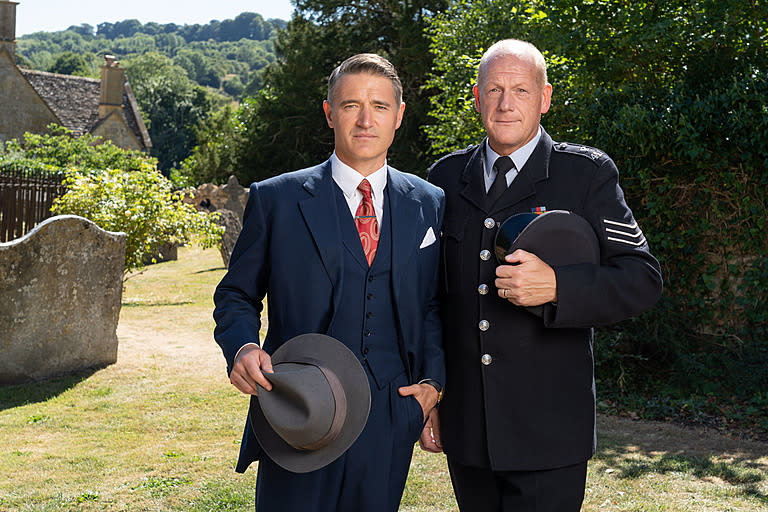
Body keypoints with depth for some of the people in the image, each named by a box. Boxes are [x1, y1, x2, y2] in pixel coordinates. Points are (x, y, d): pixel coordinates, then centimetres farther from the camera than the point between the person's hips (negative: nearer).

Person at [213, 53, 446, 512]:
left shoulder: (430, 204, 7)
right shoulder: (275, 200, 1)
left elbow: (435, 304, 14)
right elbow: (236, 296, 6)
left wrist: (433, 379, 1)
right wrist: (242, 347, -14)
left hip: (391, 423, 2)